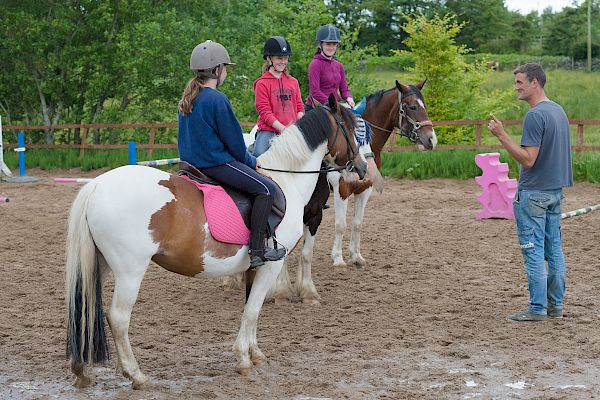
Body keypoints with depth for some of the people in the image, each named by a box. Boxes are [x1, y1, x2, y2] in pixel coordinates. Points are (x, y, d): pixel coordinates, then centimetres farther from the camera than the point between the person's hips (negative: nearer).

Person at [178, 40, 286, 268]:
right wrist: (251, 162, 6)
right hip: (216, 162, -10)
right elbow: (234, 140, -13)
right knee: (266, 188, -10)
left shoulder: (186, 100, 11)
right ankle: (257, 251, -15)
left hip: (193, 161, 10)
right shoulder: (217, 99, -16)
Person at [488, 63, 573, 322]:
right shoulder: (559, 111, 11)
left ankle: (538, 308, -2)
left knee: (534, 250, -4)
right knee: (554, 248, 11)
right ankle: (556, 305, 16)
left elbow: (528, 159, -22)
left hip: (533, 193, -9)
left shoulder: (535, 116, -19)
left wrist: (502, 135, -21)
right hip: (556, 190, 9)